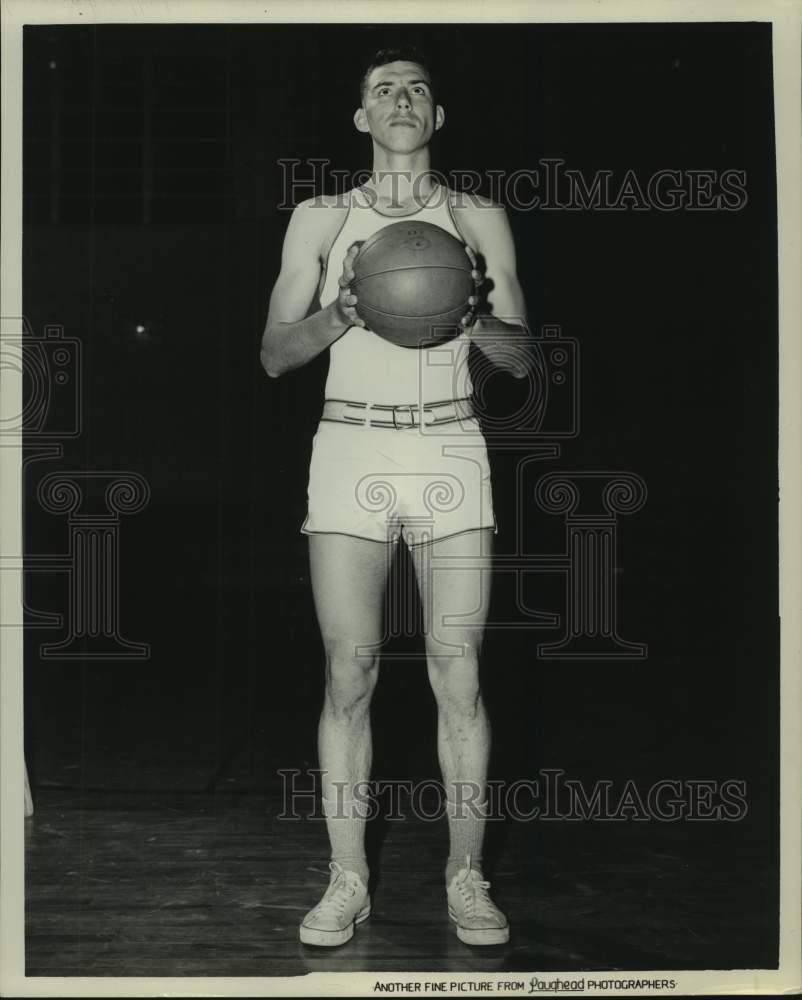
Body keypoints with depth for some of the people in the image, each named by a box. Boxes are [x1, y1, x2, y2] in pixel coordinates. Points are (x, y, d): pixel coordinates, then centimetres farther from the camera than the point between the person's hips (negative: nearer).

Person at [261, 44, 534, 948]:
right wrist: (343, 312, -12)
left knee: (459, 673, -3)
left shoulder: (479, 218, 11)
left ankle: (466, 878, 9)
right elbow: (274, 354, 6)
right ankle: (347, 880, 9)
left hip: (450, 451, 0)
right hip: (350, 450, 0)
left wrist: (477, 319, -11)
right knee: (349, 672, -2)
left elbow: (522, 359, 10)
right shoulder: (319, 219, 10)